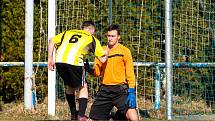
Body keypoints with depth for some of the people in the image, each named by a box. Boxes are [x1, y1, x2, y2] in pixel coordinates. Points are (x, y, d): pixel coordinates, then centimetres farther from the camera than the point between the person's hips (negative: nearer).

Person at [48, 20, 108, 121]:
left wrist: (50, 58, 17)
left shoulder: (68, 32, 29)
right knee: (83, 87, 15)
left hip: (59, 60, 4)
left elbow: (52, 41, 16)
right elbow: (103, 59, 12)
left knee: (69, 86, 26)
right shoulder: (92, 38, 18)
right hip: (74, 62, -4)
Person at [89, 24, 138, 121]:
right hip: (104, 91, 4)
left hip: (120, 90, -4)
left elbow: (130, 73, -2)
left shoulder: (124, 51, 1)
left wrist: (131, 91, -12)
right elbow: (96, 73, 8)